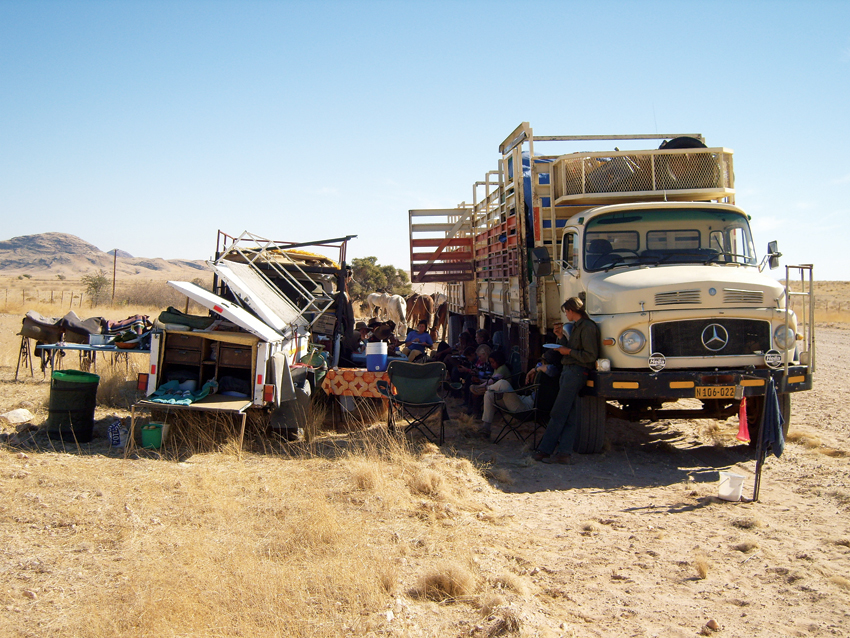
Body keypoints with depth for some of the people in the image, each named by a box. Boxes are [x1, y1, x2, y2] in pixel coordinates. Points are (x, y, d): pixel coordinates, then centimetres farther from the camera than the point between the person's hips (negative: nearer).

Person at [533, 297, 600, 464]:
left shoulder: (588, 327, -12)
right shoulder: (577, 326, 20)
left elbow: (591, 356, -18)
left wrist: (568, 351, -13)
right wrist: (562, 337, 12)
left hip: (576, 372, -10)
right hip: (568, 371, 10)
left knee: (558, 414, -8)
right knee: (570, 416, 4)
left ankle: (545, 450, -5)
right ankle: (564, 453, 2)